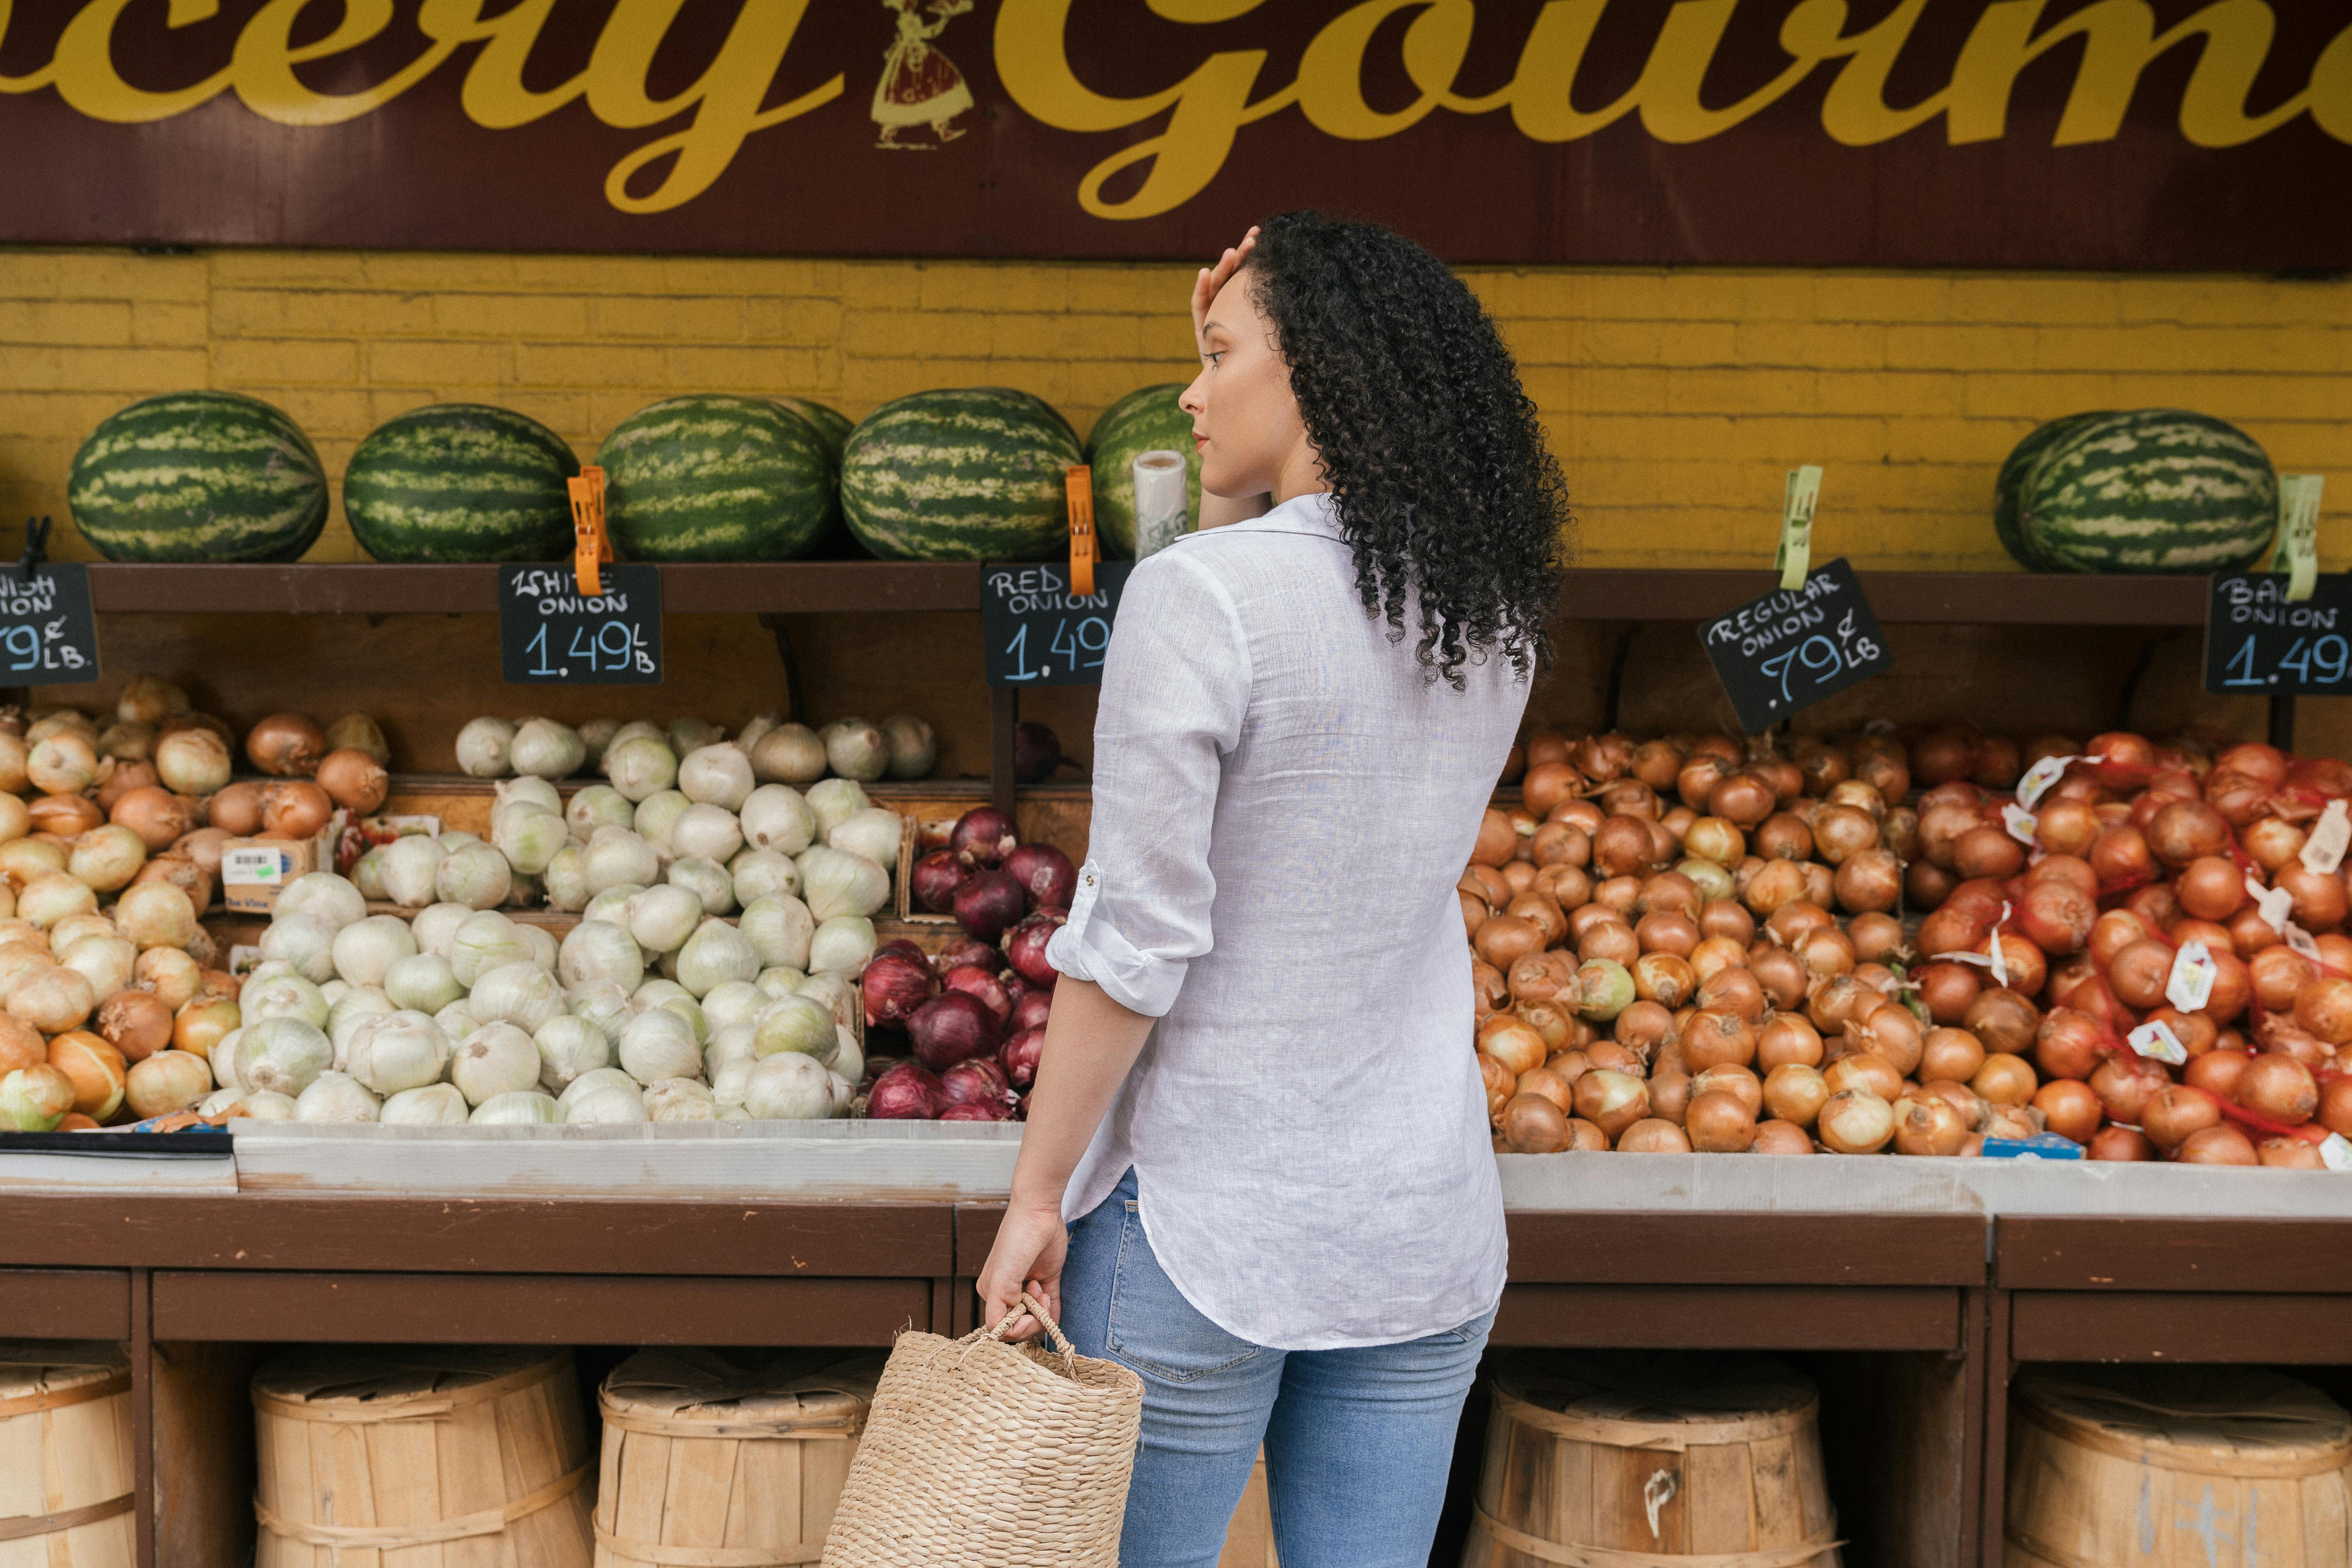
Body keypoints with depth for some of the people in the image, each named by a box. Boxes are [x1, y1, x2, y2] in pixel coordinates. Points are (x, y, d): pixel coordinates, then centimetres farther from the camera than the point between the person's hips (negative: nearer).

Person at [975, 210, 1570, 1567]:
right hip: (1429, 1218, 6)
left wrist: (1037, 1196, -8)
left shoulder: (1200, 595, -16)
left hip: (1208, 1226, -6)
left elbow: (1137, 940, -17)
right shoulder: (1492, 614, 3)